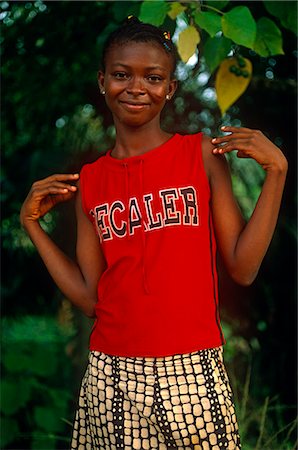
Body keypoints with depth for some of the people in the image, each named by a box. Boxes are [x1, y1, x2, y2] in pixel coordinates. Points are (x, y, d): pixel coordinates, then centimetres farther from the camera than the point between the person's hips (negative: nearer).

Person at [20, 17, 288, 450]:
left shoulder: (203, 154, 0)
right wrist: (32, 223, 6)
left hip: (192, 373, -2)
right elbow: (89, 297, 6)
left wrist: (275, 171, -9)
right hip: (111, 377, 2)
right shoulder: (89, 181, 7)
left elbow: (243, 268, -4)